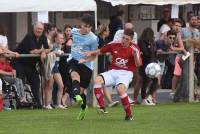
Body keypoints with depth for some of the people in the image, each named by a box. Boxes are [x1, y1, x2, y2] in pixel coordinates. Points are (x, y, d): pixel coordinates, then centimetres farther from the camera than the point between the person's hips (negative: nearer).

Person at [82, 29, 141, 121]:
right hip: (113, 72, 4)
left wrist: (135, 55, -29)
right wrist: (91, 53, -3)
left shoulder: (133, 49, -4)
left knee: (120, 88, -33)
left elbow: (138, 65, -12)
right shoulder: (114, 46, 4)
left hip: (126, 73, -4)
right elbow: (100, 51, 14)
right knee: (97, 80, -23)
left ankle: (129, 115, -17)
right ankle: (102, 107, -25)